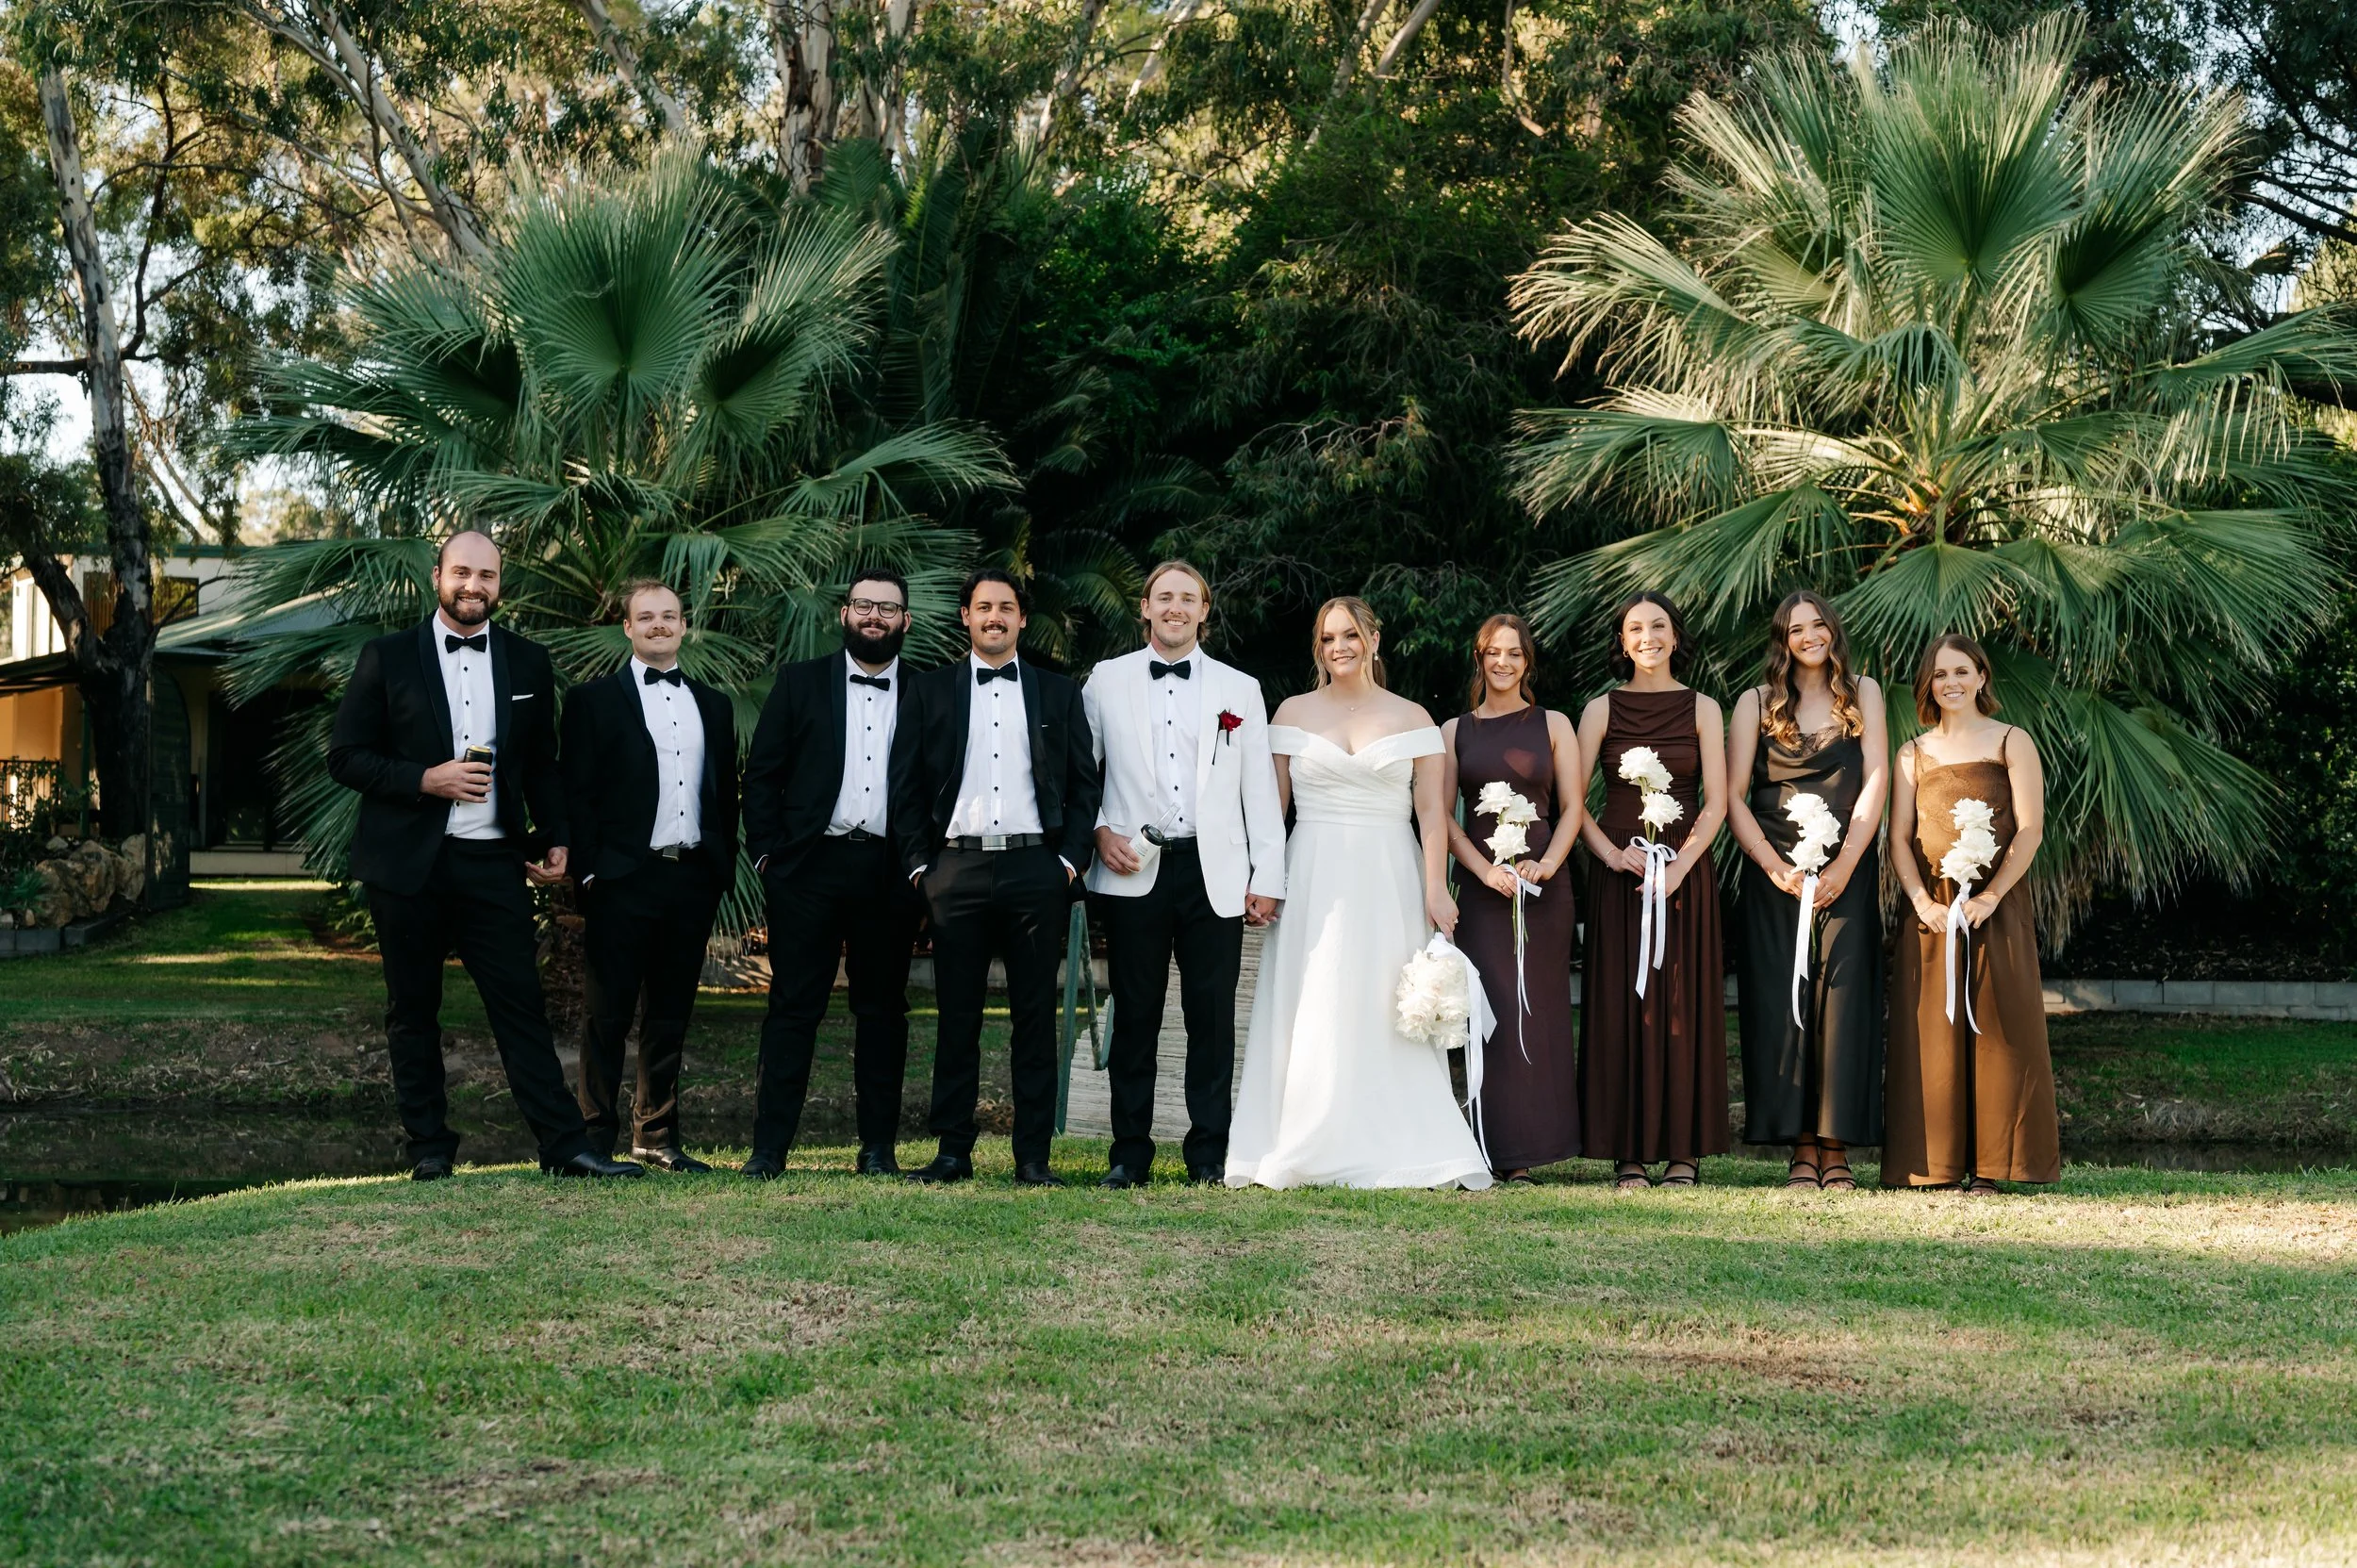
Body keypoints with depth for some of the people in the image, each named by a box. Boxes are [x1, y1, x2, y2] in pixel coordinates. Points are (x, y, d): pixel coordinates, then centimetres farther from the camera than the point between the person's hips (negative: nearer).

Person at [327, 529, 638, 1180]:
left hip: (492, 861, 1)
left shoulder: (528, 662, 9)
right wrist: (426, 780, -13)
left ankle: (565, 1145, -4)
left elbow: (542, 763, 15)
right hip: (408, 863, -1)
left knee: (522, 1005, -3)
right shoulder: (387, 658, 1)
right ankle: (429, 1148, 15)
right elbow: (345, 756, -1)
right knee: (413, 1011, 6)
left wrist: (554, 838, 3)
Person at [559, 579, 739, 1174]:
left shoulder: (713, 706, 15)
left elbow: (726, 794, 16)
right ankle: (598, 1139, 5)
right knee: (608, 1014, 0)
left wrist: (723, 871, 8)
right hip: (623, 880, -4)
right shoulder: (593, 700, 2)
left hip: (692, 879, 4)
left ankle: (657, 1136, 17)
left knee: (670, 1014, 10)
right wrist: (589, 873, -11)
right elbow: (577, 794, -3)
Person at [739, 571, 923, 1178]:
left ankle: (879, 1146, 14)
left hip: (890, 872, 1)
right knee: (794, 1007, -2)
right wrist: (766, 852, -2)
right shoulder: (801, 682, 8)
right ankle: (769, 1148, -1)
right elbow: (761, 772, 6)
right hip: (810, 864, -1)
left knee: (883, 1009, 7)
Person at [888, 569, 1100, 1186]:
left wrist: (1069, 860, -1)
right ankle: (953, 1151, 7)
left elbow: (1084, 785, 10)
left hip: (1035, 869, 0)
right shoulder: (930, 691, 10)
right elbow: (905, 786, 8)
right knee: (957, 1017, 2)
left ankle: (1033, 1154, 4)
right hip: (957, 868, 0)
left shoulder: (1059, 694, 12)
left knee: (1035, 1016, 1)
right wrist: (918, 865, -1)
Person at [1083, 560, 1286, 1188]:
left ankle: (1210, 1153, 8)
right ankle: (1130, 1152, 9)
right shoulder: (1107, 681, 10)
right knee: (1134, 1017, 3)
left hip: (1215, 873, 0)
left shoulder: (1240, 689, 11)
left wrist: (1267, 878, 2)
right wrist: (1100, 831, -5)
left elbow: (1261, 791, 8)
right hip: (1134, 872, 0)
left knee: (1213, 1018, 0)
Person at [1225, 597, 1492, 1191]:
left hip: (1389, 880, 0)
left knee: (1387, 1019, -2)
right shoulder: (1294, 712, 9)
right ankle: (1308, 1153, 1)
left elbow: (1432, 810, 2)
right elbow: (1272, 802, 6)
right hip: (1313, 879, 0)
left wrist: (1436, 889, -7)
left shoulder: (1411, 718, 7)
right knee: (1311, 1014, -2)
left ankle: (1394, 1150, 2)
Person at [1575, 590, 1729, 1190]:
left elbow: (1716, 803, 0)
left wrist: (1679, 866, -13)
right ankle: (1628, 1152, 1)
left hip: (1686, 873, 0)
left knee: (1683, 1005, -1)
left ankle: (1683, 1150, 4)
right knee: (1621, 1006, -2)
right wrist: (1611, 854, -12)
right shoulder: (1602, 709, 6)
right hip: (1619, 872, 0)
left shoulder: (1702, 709, 6)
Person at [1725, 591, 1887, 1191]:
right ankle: (1802, 1147, -2)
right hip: (1774, 872, 0)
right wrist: (1776, 867, -10)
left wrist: (1844, 865, -10)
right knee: (1781, 1001, -5)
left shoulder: (1861, 693, 10)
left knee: (1844, 999, -7)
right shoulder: (1758, 703, 8)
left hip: (1847, 870, 0)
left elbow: (1876, 780, 0)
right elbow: (1732, 797, 2)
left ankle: (1837, 1147, -5)